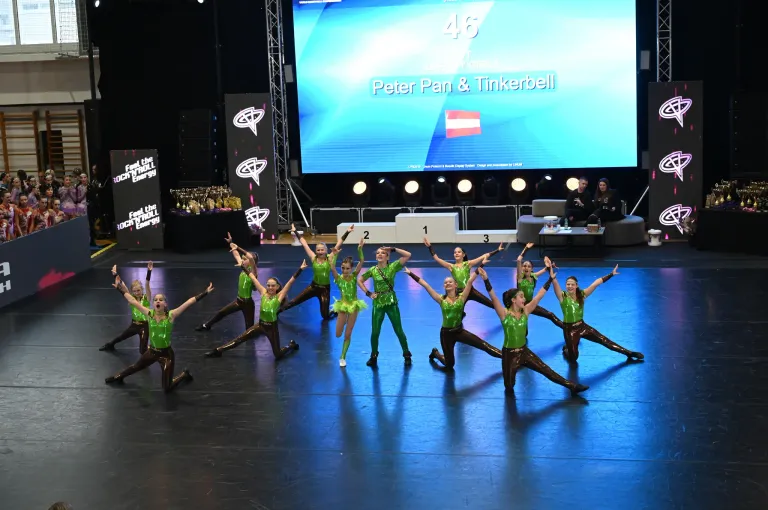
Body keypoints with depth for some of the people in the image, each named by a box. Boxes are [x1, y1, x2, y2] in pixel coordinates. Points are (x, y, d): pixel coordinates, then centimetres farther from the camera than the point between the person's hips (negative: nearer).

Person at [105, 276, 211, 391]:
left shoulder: (171, 315, -17)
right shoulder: (149, 314, -10)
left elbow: (190, 302, -23)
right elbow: (132, 300, -5)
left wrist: (205, 292, -26)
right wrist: (119, 288, -3)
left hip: (166, 354, -3)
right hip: (152, 351, 3)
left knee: (167, 388, 4)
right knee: (136, 366, 31)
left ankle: (184, 374, 33)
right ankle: (118, 377, 63)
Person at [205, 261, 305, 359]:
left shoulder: (279, 296, -12)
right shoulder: (263, 293, -3)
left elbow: (290, 281, -19)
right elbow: (253, 277, -3)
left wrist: (300, 269, -24)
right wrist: (243, 266, 2)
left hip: (272, 327, -3)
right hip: (260, 325, 3)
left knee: (278, 355, 4)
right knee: (239, 339, 5)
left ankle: (292, 345, 33)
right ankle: (217, 351, 15)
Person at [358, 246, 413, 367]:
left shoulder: (393, 267, -7)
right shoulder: (372, 270, -3)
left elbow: (408, 255, -15)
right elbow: (359, 281, 9)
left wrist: (393, 249, -15)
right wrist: (368, 293, -2)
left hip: (391, 302, -1)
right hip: (378, 304, 1)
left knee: (399, 331, 5)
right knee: (375, 332, 5)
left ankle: (407, 355, 18)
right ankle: (373, 356, 23)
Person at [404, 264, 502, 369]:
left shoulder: (461, 297, -6)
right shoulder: (441, 299, -7)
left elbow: (470, 281, -14)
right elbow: (425, 284, -10)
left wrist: (480, 265, -18)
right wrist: (410, 273, -12)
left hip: (459, 331, 0)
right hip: (446, 333, 0)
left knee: (484, 346, -10)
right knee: (449, 365, 11)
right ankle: (435, 353, 42)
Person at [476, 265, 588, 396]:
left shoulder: (525, 311, -2)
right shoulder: (505, 314, -16)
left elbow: (538, 296, -4)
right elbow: (493, 297, -29)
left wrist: (550, 279, -6)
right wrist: (486, 280, -42)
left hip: (524, 351, 4)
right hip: (509, 354, -4)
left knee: (546, 370, 5)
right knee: (509, 388, 8)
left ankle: (572, 386, 11)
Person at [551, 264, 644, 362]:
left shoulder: (581, 294, -4)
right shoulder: (563, 296, -14)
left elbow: (596, 283, -7)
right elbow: (555, 283, -29)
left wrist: (611, 274, -9)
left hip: (582, 326, 3)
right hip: (569, 329, -3)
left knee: (604, 340, 8)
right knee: (573, 359, 5)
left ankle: (629, 353, 22)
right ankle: (566, 349, 40)